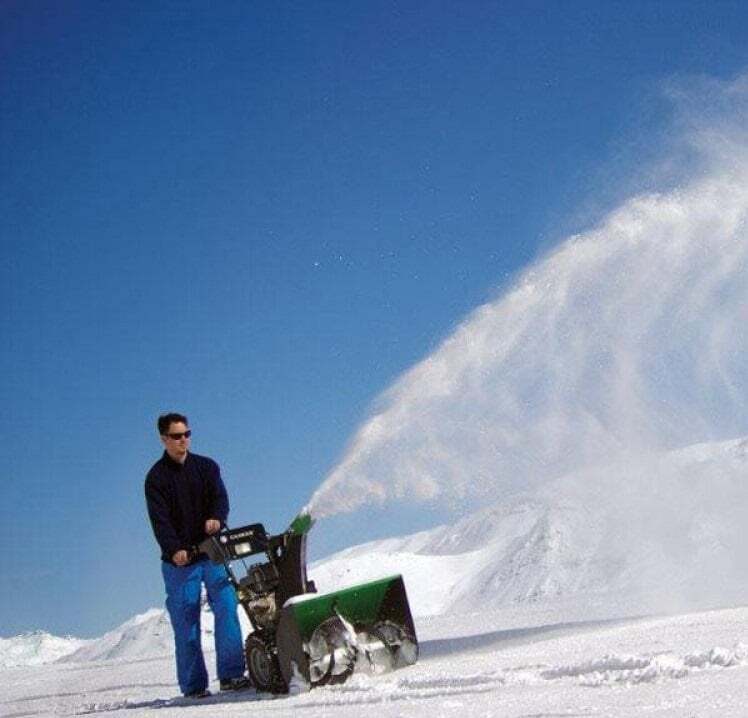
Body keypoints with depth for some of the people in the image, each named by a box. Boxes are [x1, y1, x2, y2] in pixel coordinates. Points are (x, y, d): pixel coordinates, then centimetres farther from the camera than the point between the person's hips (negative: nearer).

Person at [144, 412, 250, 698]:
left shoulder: (206, 466, 9)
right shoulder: (156, 477, -1)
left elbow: (220, 497, -3)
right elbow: (160, 520, -11)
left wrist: (217, 518, -26)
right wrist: (174, 550, -26)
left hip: (213, 553, 2)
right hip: (180, 560, -2)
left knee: (227, 608, -10)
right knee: (186, 624, 0)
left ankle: (231, 674, -7)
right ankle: (193, 685, 6)